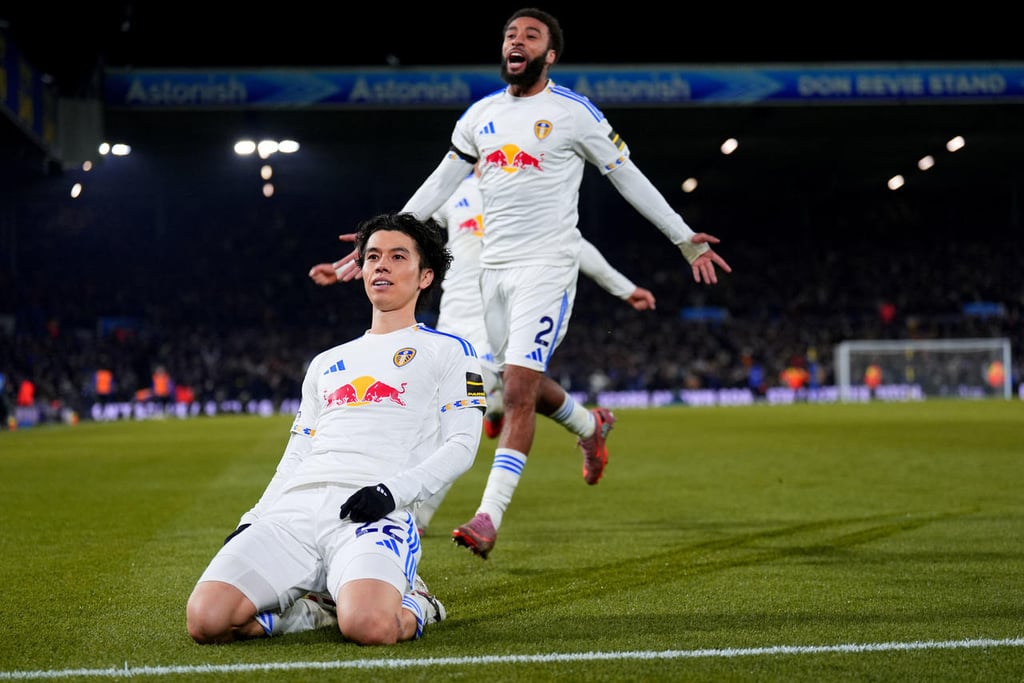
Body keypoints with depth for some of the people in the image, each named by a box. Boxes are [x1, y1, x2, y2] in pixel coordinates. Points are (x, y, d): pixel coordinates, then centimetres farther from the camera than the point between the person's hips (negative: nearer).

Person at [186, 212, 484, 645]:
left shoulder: (447, 352, 16)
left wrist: (393, 490, -13)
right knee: (206, 619, -23)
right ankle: (310, 609, 4)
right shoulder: (325, 364, 32)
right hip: (293, 510, 4)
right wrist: (252, 523, 11)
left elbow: (461, 447, 4)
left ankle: (409, 606, -2)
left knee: (368, 626, -37)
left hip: (373, 513, -4)